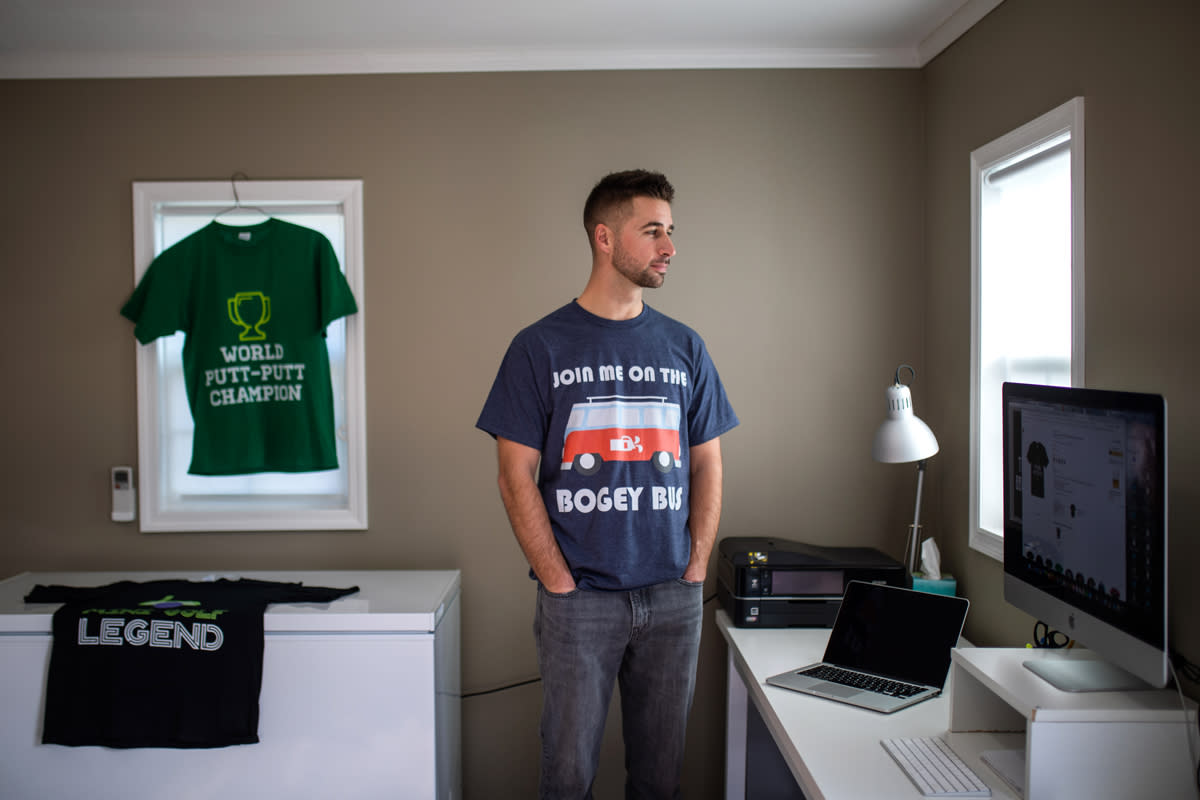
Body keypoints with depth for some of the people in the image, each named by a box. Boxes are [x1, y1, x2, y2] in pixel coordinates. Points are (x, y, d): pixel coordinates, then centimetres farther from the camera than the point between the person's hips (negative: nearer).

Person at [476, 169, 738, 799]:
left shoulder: (684, 347, 8)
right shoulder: (540, 347, -2)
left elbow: (707, 466, 10)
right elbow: (517, 477, -4)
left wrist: (695, 570, 1)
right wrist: (561, 583, -10)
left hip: (673, 598, 3)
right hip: (579, 599, -3)